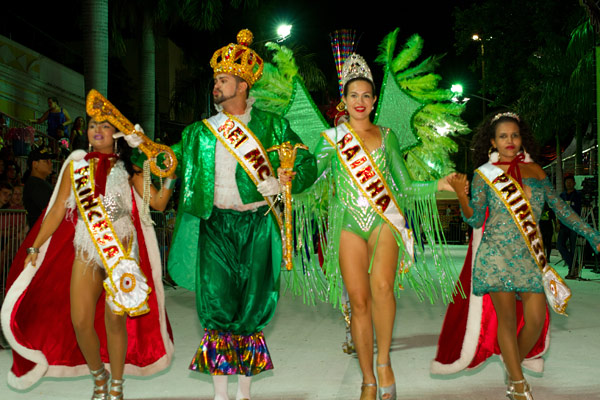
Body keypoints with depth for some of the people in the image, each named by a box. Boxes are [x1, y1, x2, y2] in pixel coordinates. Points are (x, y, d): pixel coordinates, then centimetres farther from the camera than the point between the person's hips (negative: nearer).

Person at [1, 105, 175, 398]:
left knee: (115, 320, -3)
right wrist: (34, 248, 6)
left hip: (122, 252, -2)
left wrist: (169, 175, -12)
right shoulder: (76, 167, 12)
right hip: (86, 253, 2)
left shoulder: (127, 168, 8)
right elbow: (57, 212, 10)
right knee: (80, 322, -4)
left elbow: (158, 202, 2)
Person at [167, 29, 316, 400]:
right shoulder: (201, 132, 13)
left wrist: (282, 182, -12)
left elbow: (307, 164, 5)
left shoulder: (271, 125, 7)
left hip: (257, 225, -1)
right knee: (217, 304, -8)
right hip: (215, 224, 1)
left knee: (253, 310, 2)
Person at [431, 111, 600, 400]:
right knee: (507, 316, -5)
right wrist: (461, 195, -22)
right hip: (497, 253, -3)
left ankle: (514, 363, 24)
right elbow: (475, 219, -3)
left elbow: (560, 208, 15)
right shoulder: (484, 174, 3)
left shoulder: (534, 170, 11)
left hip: (529, 255, 3)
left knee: (536, 318, -4)